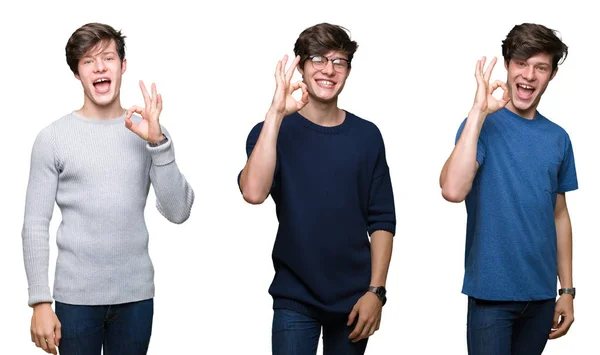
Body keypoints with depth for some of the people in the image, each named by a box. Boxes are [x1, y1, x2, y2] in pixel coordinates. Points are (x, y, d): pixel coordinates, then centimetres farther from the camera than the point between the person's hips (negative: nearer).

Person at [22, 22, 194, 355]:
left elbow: (178, 212, -6)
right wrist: (40, 302, -8)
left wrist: (158, 142, -15)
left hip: (136, 295, 2)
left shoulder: (148, 132, 2)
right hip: (76, 297, -2)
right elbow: (35, 225, -4)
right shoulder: (53, 138, -4)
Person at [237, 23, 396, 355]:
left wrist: (376, 290, -5)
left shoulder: (366, 136, 2)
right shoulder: (274, 131, -3)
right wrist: (276, 113, -24)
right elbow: (253, 192, -22)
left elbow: (381, 220, 3)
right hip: (294, 299, -2)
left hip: (354, 299, 2)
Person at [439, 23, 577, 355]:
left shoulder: (558, 138, 7)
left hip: (541, 295, 5)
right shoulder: (483, 126, -8)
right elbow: (453, 190, -25)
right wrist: (479, 111, -25)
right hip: (492, 291, -5)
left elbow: (560, 215, 13)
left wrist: (567, 290, 10)